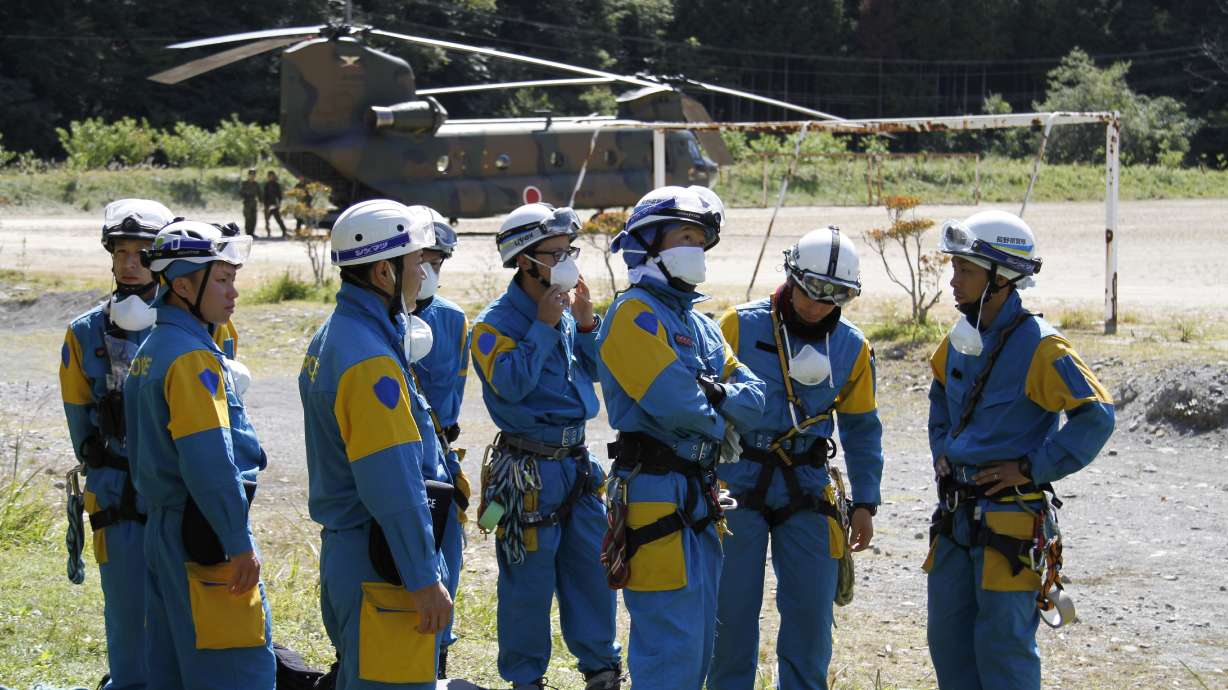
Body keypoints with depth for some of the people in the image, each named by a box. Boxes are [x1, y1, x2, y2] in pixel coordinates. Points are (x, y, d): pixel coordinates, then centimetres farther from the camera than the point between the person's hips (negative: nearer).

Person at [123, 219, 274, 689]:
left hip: (162, 528, 10)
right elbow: (209, 462, -23)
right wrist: (240, 542, -20)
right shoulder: (193, 359, -16)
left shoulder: (149, 353, 15)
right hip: (206, 539, -10)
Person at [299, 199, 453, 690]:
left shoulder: (330, 338, 12)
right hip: (382, 566, -10)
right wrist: (424, 580, -20)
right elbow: (393, 486, -23)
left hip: (343, 552, 10)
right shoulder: (370, 360, -20)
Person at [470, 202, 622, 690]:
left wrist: (586, 323, -4)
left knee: (593, 567, 13)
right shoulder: (494, 324, -11)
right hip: (529, 470, -6)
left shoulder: (565, 311, 7)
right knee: (529, 579, 1)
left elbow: (598, 372, 10)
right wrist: (544, 325, -22)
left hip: (577, 462, 6)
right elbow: (512, 384, -24)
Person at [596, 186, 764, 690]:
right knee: (671, 645, -10)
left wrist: (715, 393, -12)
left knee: (698, 642, 14)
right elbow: (673, 401, -22)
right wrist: (721, 423, -3)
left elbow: (753, 399, 9)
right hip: (656, 494, -9)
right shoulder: (635, 315, -10)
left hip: (699, 497, 9)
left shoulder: (699, 323, 18)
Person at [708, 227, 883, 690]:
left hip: (806, 488, 3)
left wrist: (865, 502, 10)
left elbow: (862, 428, 14)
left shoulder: (852, 348, 4)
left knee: (811, 611, 3)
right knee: (733, 608, 0)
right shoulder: (740, 326, -6)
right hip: (737, 482, -3)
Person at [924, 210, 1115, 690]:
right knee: (948, 638, 13)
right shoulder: (959, 340, 8)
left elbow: (1095, 416, -19)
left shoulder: (1039, 347, -16)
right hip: (956, 514, 8)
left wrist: (1031, 468, -17)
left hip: (1010, 519, -8)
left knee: (1003, 646, -2)